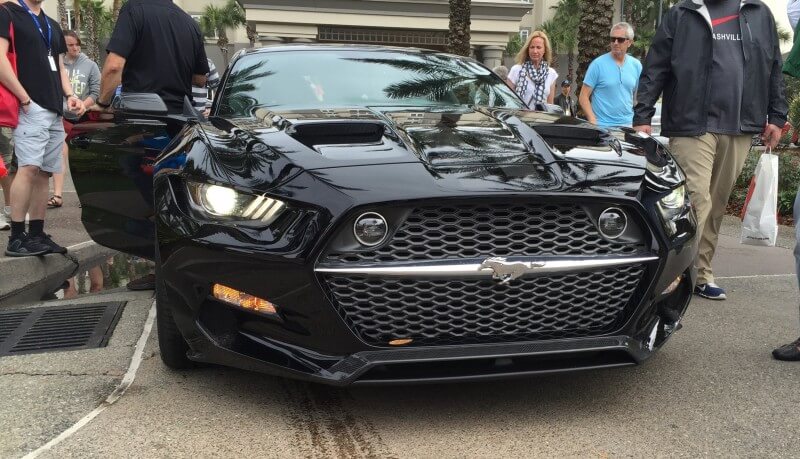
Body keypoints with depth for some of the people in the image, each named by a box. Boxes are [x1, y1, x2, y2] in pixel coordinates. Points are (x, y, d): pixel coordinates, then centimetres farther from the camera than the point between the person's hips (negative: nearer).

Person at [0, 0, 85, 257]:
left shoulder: (53, 26, 23)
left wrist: (69, 95, 7)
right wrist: (24, 98, -14)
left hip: (55, 111, 8)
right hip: (31, 108, -8)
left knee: (43, 173, 7)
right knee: (29, 168, -17)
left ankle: (36, 234, 11)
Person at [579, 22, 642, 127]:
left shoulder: (636, 65, 8)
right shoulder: (598, 64, -4)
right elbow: (583, 97, -3)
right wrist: (593, 123, -14)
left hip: (628, 126, 3)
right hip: (602, 126, -3)